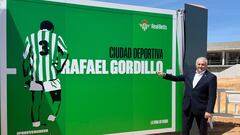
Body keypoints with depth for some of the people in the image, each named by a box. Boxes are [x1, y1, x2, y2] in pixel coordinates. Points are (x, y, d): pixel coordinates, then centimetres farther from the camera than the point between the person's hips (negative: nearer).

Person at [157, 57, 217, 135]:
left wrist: (209, 111, -18)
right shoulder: (190, 73, 8)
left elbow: (212, 96, -12)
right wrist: (164, 75, 5)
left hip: (201, 109, -4)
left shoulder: (211, 77, -8)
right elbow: (177, 78, 17)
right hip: (187, 108, 4)